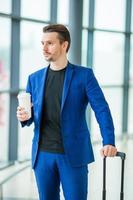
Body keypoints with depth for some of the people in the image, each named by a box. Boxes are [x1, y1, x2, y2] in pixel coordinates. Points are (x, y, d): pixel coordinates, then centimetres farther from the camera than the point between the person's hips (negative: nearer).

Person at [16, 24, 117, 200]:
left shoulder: (84, 75, -2)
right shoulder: (35, 78, 9)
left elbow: (101, 109, -8)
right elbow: (31, 115, 14)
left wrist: (109, 142, -21)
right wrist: (24, 117, -11)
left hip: (73, 155, -3)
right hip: (43, 155, 4)